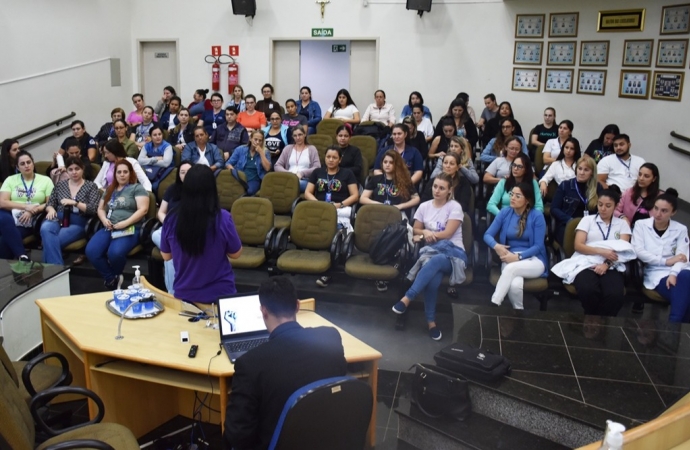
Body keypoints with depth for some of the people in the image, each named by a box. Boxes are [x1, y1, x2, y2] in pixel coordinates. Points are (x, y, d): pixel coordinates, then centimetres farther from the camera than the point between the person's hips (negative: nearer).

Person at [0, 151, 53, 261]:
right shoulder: (10, 180, 13)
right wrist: (25, 207, -13)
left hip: (33, 221, -2)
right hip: (13, 219, 2)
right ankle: (22, 256, -36)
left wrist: (33, 211, -15)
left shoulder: (45, 180, 10)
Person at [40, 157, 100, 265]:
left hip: (78, 224, -3)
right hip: (58, 219, 3)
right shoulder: (60, 184, 18)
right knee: (45, 229, -34)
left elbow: (94, 209, -6)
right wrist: (51, 209, -6)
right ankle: (57, 267, -36)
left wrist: (74, 202, -17)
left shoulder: (91, 186, 5)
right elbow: (49, 203, 18)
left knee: (50, 241, -31)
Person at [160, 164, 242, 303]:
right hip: (220, 294, -2)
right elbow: (236, 254, -5)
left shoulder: (171, 218, -14)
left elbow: (166, 256, 2)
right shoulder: (222, 218, -21)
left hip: (183, 294, 3)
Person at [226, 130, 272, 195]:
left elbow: (267, 168, -5)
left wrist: (261, 152, -6)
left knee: (249, 191, -35)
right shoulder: (240, 149, 12)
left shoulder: (265, 152, 10)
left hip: (254, 180, -1)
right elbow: (228, 163, 13)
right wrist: (231, 168, -11)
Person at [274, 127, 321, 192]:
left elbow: (317, 168, 1)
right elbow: (277, 166, 14)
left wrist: (302, 173, -15)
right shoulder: (288, 148, 21)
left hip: (305, 180, -2)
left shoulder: (311, 149, 14)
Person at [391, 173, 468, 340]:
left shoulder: (455, 207, 0)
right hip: (431, 251, 3)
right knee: (434, 275, -35)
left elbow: (447, 234, -8)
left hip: (453, 252, -2)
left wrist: (423, 236, -4)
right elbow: (415, 230, 18)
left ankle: (407, 298, -40)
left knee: (434, 261, -41)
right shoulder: (424, 206, 12)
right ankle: (431, 321, -28)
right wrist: (425, 232, -4)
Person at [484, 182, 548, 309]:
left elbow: (538, 246, -6)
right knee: (515, 285, -33)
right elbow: (487, 235, 4)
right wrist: (496, 246, -18)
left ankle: (494, 304, -30)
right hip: (510, 259, 2)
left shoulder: (537, 216, -4)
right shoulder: (504, 213, 5)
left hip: (533, 260, -2)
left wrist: (519, 257, -20)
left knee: (511, 268, -37)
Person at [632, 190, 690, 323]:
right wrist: (666, 261, -10)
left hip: (676, 272, 2)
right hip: (655, 273, -2)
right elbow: (638, 251, -5)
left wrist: (673, 274, -22)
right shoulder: (641, 225, 8)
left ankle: (674, 323, -32)